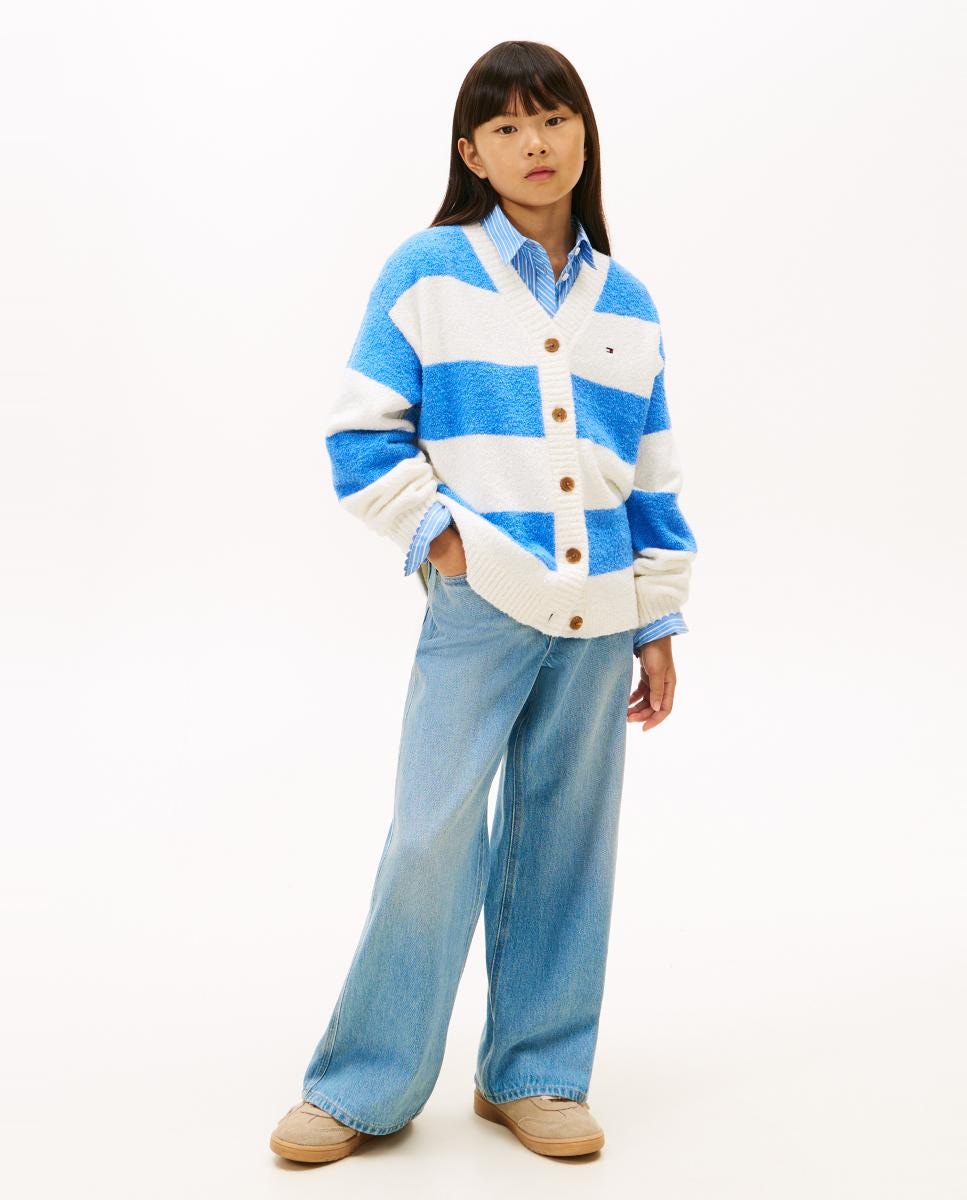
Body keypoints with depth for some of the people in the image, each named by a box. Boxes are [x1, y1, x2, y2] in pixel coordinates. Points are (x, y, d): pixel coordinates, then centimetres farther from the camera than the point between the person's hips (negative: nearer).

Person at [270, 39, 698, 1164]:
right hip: (479, 608, -3)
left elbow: (653, 481, 13)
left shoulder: (626, 302, 11)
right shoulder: (427, 273, 2)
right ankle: (362, 1085, 11)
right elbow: (361, 434, 1)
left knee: (564, 843, 8)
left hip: (597, 620, 4)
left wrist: (659, 625, 10)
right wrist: (435, 532, -10)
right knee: (433, 833, -5)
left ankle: (534, 1074, 23)